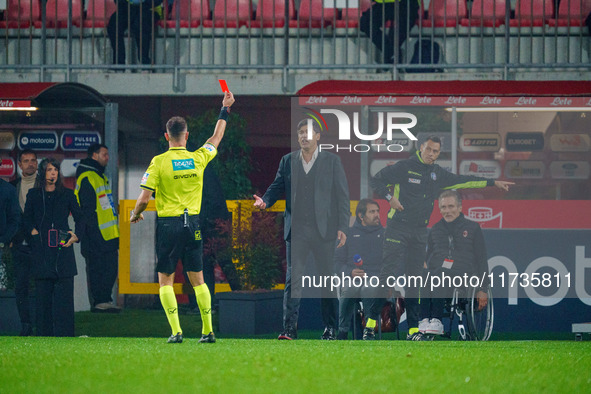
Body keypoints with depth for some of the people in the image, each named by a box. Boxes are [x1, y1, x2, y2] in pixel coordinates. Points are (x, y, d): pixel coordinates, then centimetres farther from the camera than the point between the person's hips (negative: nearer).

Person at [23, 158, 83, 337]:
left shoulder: (67, 195, 10)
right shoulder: (34, 195, 12)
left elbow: (79, 218, 12)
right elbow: (27, 220, 14)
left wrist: (76, 235, -4)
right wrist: (33, 231, -6)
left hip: (63, 248, -1)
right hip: (41, 250, 1)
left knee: (64, 292, -7)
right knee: (43, 293, -2)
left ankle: (65, 335, -5)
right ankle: (45, 334, 3)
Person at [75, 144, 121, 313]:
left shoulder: (100, 176, 20)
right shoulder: (87, 178, -12)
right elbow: (88, 209, -17)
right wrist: (95, 233, -21)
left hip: (108, 235, 10)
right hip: (97, 235, -10)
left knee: (110, 268, 10)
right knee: (97, 269, -6)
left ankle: (105, 300, 15)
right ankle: (99, 302, -4)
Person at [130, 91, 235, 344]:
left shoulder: (159, 162, -10)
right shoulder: (198, 158, 0)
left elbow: (144, 197, -11)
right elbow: (217, 137, 19)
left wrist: (135, 214, 10)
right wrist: (225, 109, 32)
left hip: (168, 223, -3)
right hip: (193, 223, 3)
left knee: (165, 280, 4)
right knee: (197, 279, 10)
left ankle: (176, 331, -6)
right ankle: (208, 331, 7)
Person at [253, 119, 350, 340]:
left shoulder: (332, 161, 3)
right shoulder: (288, 161, 10)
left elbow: (342, 196, 2)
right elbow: (277, 187, 12)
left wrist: (342, 227, -5)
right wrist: (265, 201, -10)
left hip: (323, 230, -1)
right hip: (296, 229, 1)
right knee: (293, 277, -7)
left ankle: (330, 328, 15)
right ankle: (289, 328, -10)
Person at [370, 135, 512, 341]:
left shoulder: (438, 174, 14)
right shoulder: (404, 167, -4)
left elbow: (462, 181, 23)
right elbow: (376, 180, -1)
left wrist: (493, 183, 23)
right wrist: (389, 197, -17)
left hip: (420, 232, 6)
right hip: (397, 229, -6)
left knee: (414, 279, 6)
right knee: (389, 273, -16)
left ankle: (413, 329, 8)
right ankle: (372, 320, -17)